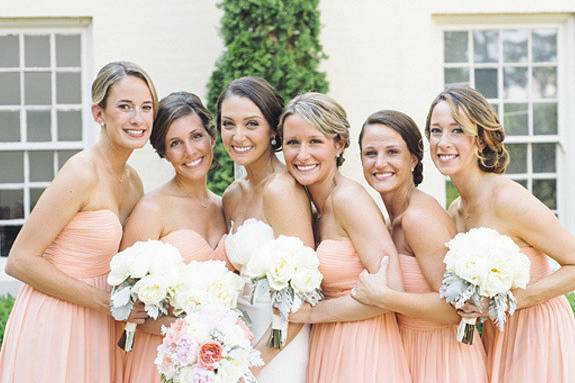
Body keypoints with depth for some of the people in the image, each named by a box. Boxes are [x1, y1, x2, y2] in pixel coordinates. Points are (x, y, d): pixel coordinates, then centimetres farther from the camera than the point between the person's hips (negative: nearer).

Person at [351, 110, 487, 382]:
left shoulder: (419, 216, -21)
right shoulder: (396, 216, 4)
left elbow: (456, 307, -26)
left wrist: (380, 296, -25)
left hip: (441, 359, -8)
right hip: (412, 348, 8)